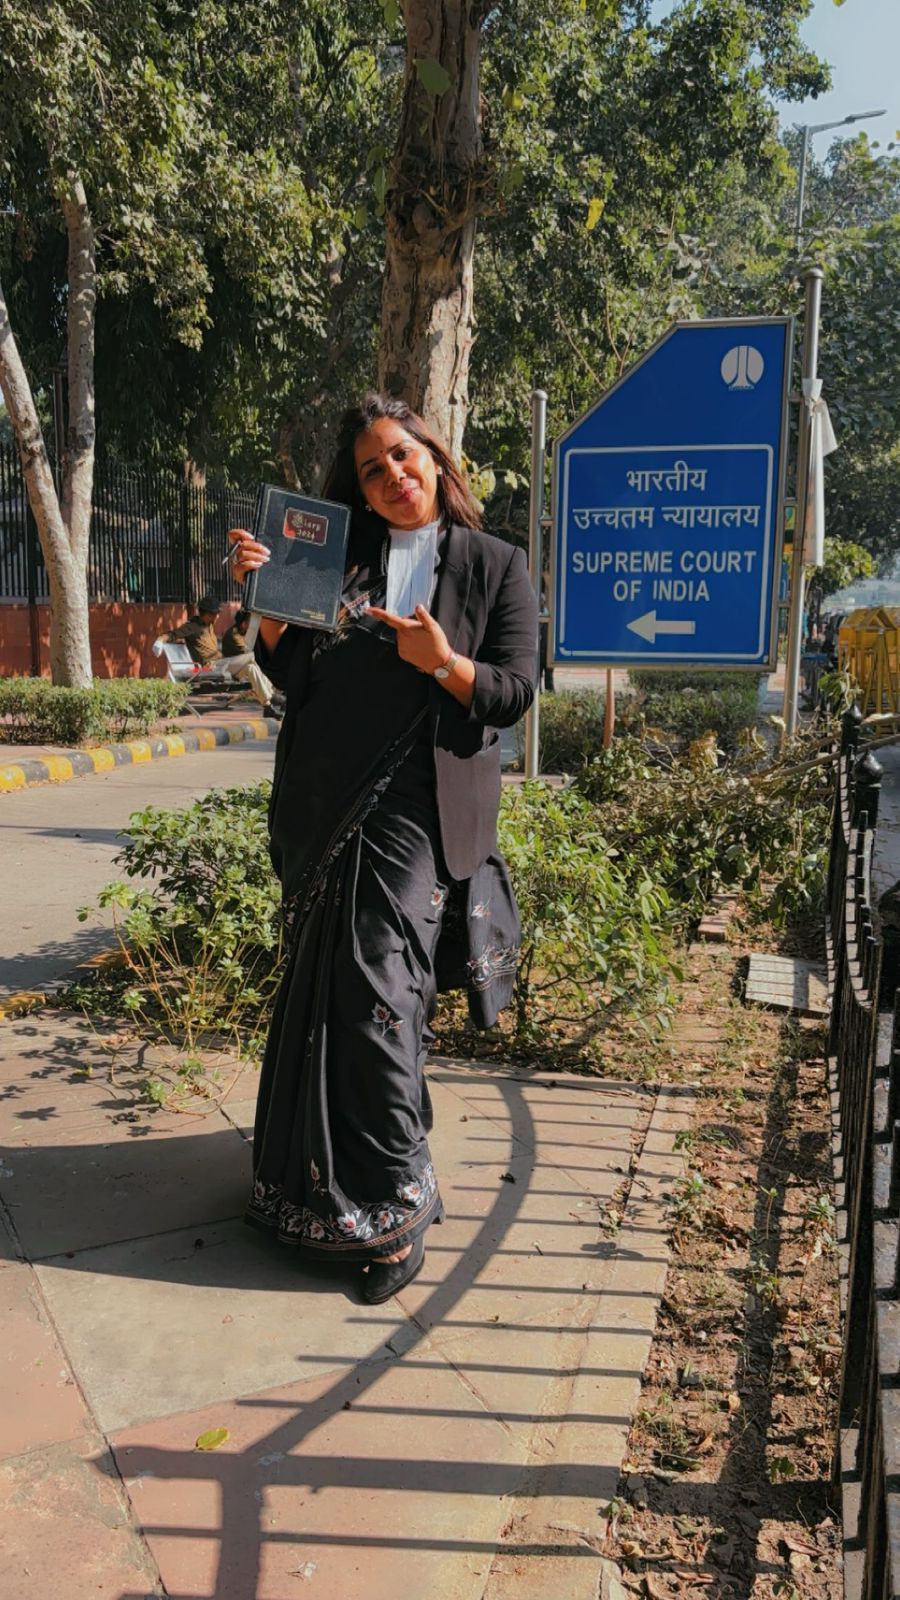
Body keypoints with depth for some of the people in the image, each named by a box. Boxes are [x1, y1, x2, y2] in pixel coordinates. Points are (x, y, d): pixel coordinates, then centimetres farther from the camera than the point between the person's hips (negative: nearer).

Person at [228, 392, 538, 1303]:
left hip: (418, 815, -3)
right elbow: (293, 675, 12)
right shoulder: (337, 559, 15)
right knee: (321, 992, 8)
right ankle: (321, 1174, 26)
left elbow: (514, 692, 0)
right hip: (328, 810, 4)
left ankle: (394, 1208, 4)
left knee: (379, 994, -9)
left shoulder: (495, 566, 7)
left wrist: (443, 661, -16)